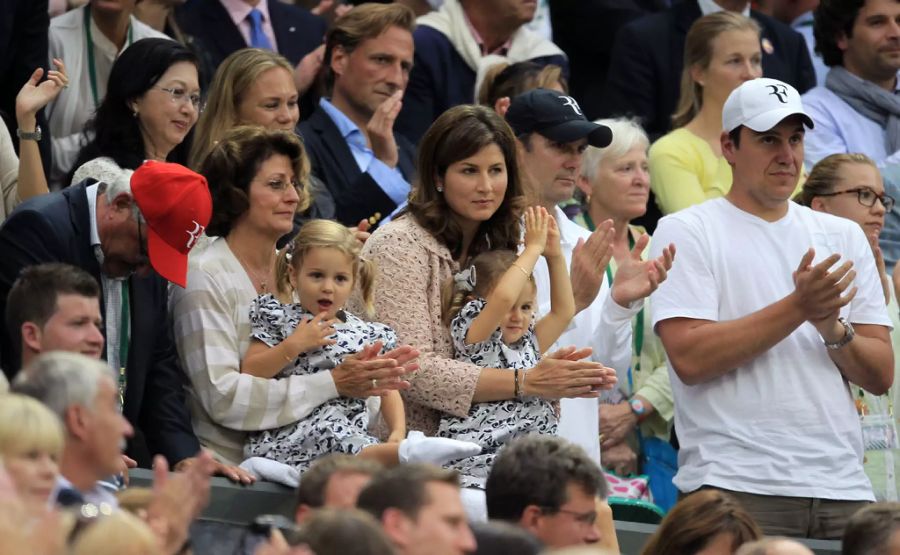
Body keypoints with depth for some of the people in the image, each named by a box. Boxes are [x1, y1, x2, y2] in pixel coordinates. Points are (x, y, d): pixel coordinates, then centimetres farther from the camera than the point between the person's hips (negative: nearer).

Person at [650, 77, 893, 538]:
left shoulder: (843, 237, 17)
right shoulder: (686, 232, 2)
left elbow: (881, 376, 12)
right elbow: (689, 358, -12)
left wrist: (833, 328, -8)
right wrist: (798, 307, -13)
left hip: (842, 487, 4)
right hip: (738, 489, -4)